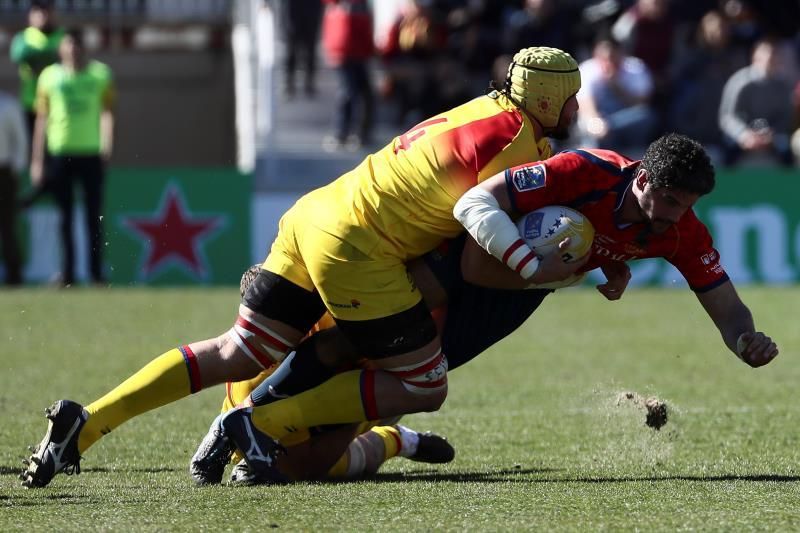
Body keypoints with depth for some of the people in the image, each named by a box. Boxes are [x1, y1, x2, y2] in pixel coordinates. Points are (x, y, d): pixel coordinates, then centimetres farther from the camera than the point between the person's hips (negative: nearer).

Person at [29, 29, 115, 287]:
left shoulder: (100, 74, 5)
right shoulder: (50, 76, 7)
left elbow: (107, 111, 0)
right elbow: (42, 118, 8)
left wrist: (106, 144, -16)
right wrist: (37, 160, 5)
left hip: (91, 152, -1)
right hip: (59, 153, 1)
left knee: (94, 214, 0)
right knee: (65, 215, 3)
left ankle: (96, 272, 4)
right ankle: (67, 272, 6)